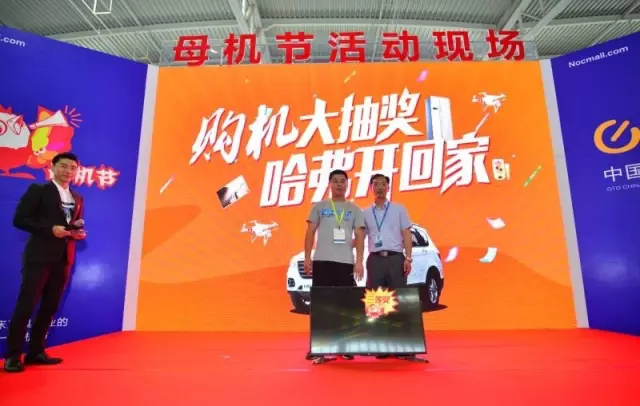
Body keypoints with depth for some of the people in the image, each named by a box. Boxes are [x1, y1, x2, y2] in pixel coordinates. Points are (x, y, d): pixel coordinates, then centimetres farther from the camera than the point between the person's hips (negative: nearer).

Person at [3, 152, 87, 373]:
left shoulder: (78, 199, 15)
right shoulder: (38, 190, -1)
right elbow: (19, 219, -8)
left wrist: (80, 233, -4)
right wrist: (50, 229, -18)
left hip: (63, 259, 6)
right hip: (39, 256, -5)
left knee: (50, 307, 10)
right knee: (26, 305, -2)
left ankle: (35, 351, 22)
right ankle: (13, 355, 10)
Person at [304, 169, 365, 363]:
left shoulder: (354, 210, 12)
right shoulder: (319, 207, 11)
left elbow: (359, 236, 6)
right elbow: (310, 232, 7)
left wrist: (359, 261, -4)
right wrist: (307, 257, -2)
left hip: (346, 262, 1)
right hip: (322, 260, 0)